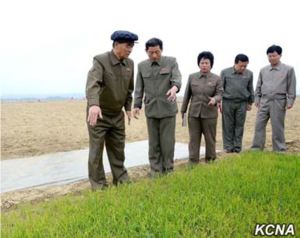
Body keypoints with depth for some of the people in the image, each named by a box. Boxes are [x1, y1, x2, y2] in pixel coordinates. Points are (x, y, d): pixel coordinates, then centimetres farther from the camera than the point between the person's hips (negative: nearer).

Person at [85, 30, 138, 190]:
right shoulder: (100, 60, -20)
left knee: (118, 149, 13)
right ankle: (98, 186, 15)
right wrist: (93, 104, -53)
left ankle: (121, 180, 27)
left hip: (117, 115, 6)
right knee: (97, 150, 2)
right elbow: (93, 83, -37)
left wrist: (128, 107, 9)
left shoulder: (129, 63, 0)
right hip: (98, 113, -5)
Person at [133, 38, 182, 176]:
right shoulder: (141, 66, 7)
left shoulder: (171, 62, 0)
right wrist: (137, 105, 0)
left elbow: (177, 78, -15)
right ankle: (155, 170, 17)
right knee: (153, 142, 6)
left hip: (168, 108, -2)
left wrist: (174, 88, -37)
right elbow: (139, 88, 8)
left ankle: (168, 170, 16)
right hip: (151, 109, 2)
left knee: (168, 140, 1)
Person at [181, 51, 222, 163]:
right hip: (194, 113, 1)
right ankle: (193, 162, 13)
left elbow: (219, 94, -2)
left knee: (210, 139, 9)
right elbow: (187, 95, 8)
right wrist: (183, 110, 9)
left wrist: (214, 99, -25)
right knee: (194, 139, 5)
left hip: (210, 114, -1)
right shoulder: (192, 77, 5)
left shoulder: (216, 78, 1)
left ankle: (210, 161, 25)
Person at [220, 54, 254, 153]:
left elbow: (250, 89, 15)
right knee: (228, 125, 2)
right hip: (228, 102, -1)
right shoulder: (225, 72, 0)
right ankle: (228, 147, 10)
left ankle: (237, 147, 12)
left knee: (239, 125, 4)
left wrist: (250, 102, 16)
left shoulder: (249, 74, 6)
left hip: (242, 103, 2)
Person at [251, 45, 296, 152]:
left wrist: (290, 101, -6)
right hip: (264, 101, 4)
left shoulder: (288, 69, 2)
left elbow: (291, 87, 0)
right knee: (259, 125, 1)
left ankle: (279, 150, 14)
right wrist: (257, 99, 8)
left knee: (277, 127, 2)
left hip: (278, 102, -3)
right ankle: (256, 148, 9)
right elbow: (258, 86, 15)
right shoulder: (263, 70, 11)